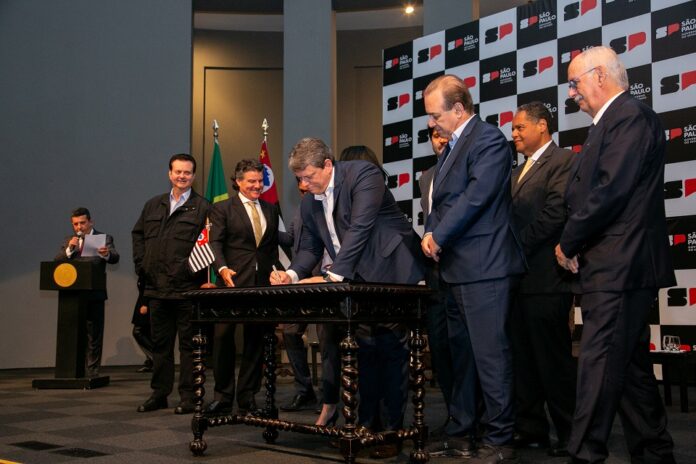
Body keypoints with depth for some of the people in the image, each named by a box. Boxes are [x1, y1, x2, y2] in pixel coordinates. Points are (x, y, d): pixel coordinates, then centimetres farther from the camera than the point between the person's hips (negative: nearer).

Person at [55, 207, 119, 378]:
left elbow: (114, 259, -13)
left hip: (94, 293, -4)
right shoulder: (68, 242, 14)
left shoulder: (104, 239, 2)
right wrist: (69, 249, -15)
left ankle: (92, 372, 4)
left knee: (94, 335, 0)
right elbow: (57, 262, 1)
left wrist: (107, 254, -36)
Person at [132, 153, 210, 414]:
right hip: (156, 287, 5)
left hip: (187, 289, -5)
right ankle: (159, 393, 23)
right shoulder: (153, 206, 15)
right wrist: (141, 265, 10)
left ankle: (189, 396, 9)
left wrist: (196, 270, -16)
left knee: (189, 343, 2)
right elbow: (138, 234, 22)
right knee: (160, 342, 13)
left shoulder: (202, 208, -2)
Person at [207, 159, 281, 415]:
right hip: (234, 282, -3)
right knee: (223, 336, -4)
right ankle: (223, 394, 10)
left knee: (256, 339, 6)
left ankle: (247, 396, 15)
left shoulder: (271, 210, 16)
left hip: (263, 283, 4)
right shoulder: (222, 209, 4)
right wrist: (222, 268, -22)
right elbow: (215, 243, -5)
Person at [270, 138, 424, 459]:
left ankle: (393, 428, 3)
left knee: (391, 349, -4)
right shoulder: (309, 203, 9)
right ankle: (365, 423, 19)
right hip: (357, 281, 7)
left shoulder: (363, 174, -15)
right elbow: (310, 248, 12)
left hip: (391, 274, -7)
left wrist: (334, 276, -29)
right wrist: (292, 274, -10)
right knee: (363, 350, 9)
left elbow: (360, 228, -24)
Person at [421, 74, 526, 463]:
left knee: (490, 355, -6)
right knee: (461, 353, 15)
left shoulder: (488, 140, -9)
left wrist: (438, 236, -11)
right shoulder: (453, 147, 19)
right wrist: (431, 235, 4)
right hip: (457, 267, 10)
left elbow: (477, 196, -19)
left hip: (484, 267, -10)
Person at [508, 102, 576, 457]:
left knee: (554, 360, -2)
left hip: (544, 277, -9)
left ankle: (569, 435, 9)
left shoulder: (562, 161, -6)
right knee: (523, 358, 11)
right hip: (518, 277, 9)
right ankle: (530, 429, 19)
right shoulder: (520, 171, 22)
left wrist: (517, 249, -14)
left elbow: (554, 213, -17)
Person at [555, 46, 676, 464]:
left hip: (619, 267, -10)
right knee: (632, 365, 14)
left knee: (600, 364, -7)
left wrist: (568, 244, -9)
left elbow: (609, 191, -20)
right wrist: (575, 244, 3)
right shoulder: (613, 121, 19)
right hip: (615, 268, 10)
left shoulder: (631, 116, -11)